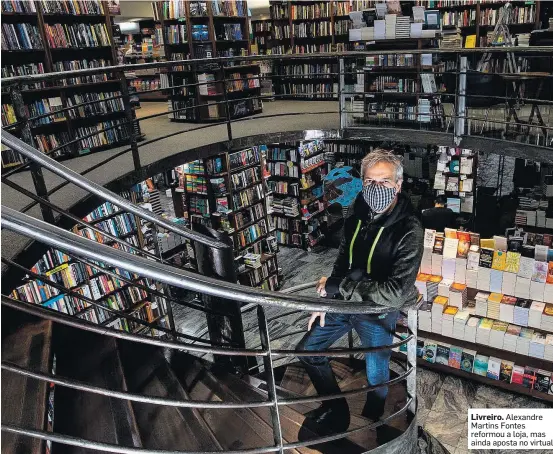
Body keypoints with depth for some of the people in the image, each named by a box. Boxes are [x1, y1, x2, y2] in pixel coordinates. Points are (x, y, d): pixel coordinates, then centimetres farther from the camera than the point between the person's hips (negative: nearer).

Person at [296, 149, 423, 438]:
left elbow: (395, 292, -33)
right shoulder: (358, 210, -8)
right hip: (344, 302, 6)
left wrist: (337, 287, -26)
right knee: (308, 350, 14)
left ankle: (370, 424, 49)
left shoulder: (409, 231, -27)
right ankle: (336, 410, 37)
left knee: (376, 377, 16)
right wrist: (327, 298, 1)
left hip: (378, 311, -5)